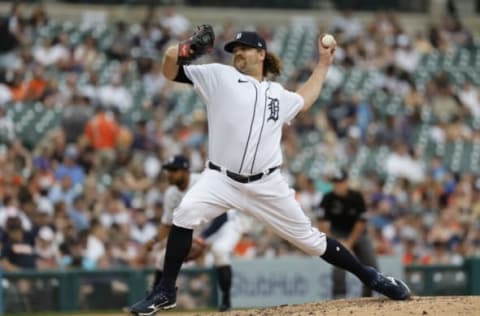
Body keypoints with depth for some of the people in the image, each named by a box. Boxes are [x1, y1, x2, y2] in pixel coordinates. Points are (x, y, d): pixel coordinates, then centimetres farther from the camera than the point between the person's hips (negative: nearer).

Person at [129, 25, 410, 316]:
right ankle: (166, 292, -18)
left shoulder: (278, 94, 15)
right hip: (222, 179, -2)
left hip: (267, 185, 2)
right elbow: (171, 69, -5)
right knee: (186, 213, -29)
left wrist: (323, 64, 35)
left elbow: (304, 101, 37)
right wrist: (184, 51, -26)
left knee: (309, 238, 6)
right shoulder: (220, 76, 3)